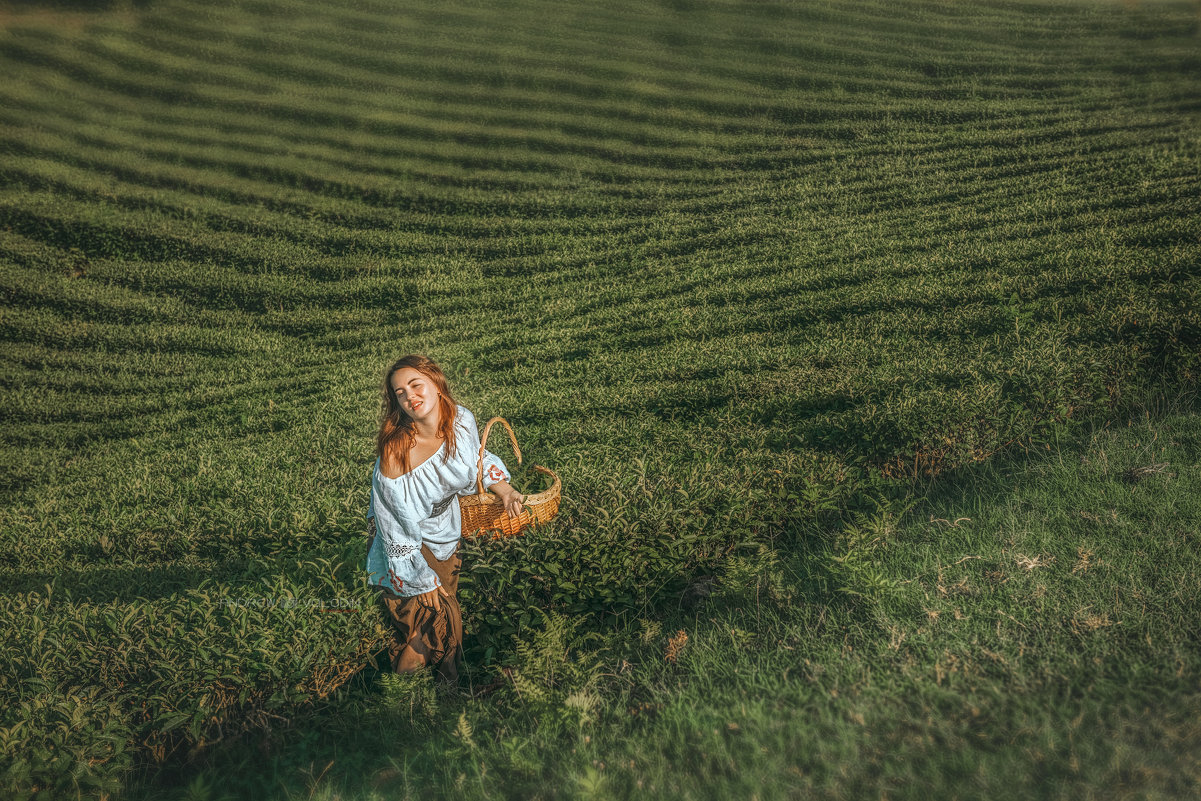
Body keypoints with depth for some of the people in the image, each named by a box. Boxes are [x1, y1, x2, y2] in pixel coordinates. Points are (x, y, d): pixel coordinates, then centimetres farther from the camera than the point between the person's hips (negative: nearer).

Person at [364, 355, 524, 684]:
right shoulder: (395, 453, -36)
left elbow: (477, 458, 6)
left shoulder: (461, 419, -20)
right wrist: (424, 579, -18)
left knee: (445, 599, 22)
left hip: (445, 529, 6)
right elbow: (397, 527, -26)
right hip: (407, 540, -6)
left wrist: (503, 488, -10)